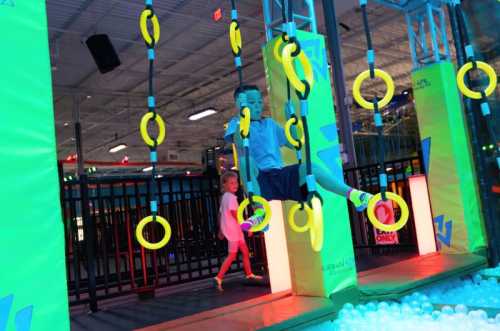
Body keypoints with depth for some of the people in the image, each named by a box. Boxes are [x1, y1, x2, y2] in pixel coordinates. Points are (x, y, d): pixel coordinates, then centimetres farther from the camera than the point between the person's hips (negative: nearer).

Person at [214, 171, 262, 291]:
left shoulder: (224, 197, 13)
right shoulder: (231, 197, -17)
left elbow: (220, 214, 16)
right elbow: (235, 215, -21)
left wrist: (221, 230, 21)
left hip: (235, 229, 10)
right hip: (233, 229, -10)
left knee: (245, 251, 16)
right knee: (232, 255, -6)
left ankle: (249, 274, 26)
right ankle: (219, 278, -6)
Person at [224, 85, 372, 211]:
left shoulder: (270, 123, 25)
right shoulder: (236, 123, 9)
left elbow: (293, 144, 24)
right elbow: (240, 144, -14)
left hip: (280, 175, 4)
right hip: (258, 180, -4)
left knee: (311, 167, -22)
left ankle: (352, 194, -30)